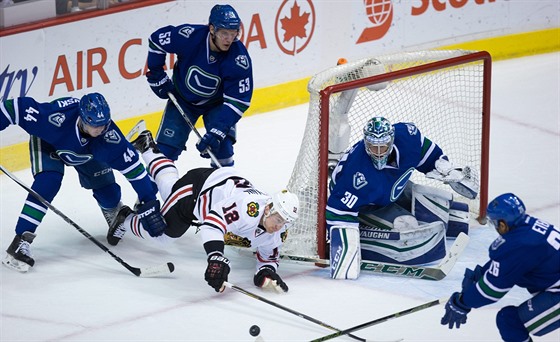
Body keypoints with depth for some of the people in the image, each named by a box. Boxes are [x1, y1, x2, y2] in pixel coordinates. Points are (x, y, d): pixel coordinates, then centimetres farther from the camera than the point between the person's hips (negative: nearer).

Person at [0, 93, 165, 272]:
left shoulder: (109, 135, -36)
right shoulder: (56, 117, -46)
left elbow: (132, 164, -27)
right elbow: (17, 107, -38)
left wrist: (149, 201, -25)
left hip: (86, 151, 3)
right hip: (47, 143, -3)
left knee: (108, 192, 1)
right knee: (48, 182, -29)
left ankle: (115, 213, 40)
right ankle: (21, 240, -26)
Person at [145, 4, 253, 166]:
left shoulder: (239, 58, -30)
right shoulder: (189, 36, -32)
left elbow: (238, 101, -27)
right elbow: (156, 39, -12)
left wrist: (218, 131, -36)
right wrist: (157, 76, -7)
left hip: (216, 104, 0)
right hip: (183, 99, 0)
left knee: (220, 144, -15)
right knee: (167, 146, -4)